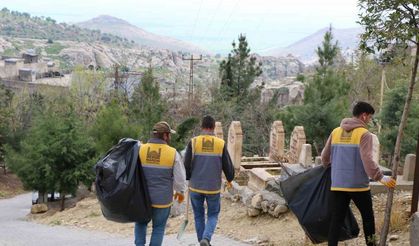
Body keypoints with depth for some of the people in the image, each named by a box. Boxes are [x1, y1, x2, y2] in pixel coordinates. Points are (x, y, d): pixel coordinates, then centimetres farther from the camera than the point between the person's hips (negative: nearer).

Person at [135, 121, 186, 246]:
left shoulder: (140, 150, -8)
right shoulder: (173, 153, -11)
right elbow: (180, 177, -6)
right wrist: (180, 192, 13)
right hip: (162, 199, -2)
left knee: (141, 223, 23)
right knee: (158, 227, 14)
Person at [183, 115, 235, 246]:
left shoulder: (193, 142, -8)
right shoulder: (221, 144, -7)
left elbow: (187, 165, -7)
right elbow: (228, 166, -3)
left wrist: (187, 179, 12)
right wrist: (229, 179, 17)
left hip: (196, 186, 0)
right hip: (213, 187, 0)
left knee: (199, 215, 17)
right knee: (213, 215, 14)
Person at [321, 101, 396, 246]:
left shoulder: (336, 132, 7)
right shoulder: (364, 134, -9)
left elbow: (325, 157, 12)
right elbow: (367, 160, -19)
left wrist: (331, 165, 32)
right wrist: (380, 177, -15)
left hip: (338, 185, 4)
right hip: (359, 185, -4)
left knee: (336, 220, 5)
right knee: (368, 217, 15)